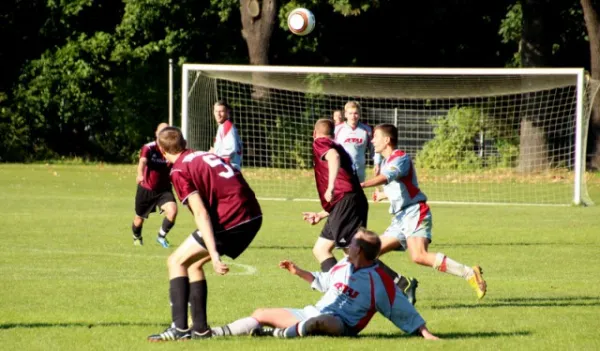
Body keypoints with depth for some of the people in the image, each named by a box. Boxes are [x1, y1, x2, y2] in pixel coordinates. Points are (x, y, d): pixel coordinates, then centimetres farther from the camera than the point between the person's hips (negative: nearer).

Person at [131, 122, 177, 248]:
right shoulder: (149, 148, -22)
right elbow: (142, 161, -42)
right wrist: (140, 175, -62)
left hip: (164, 189, 2)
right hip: (146, 189, -2)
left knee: (173, 210, -23)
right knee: (139, 218, 14)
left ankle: (161, 236, 4)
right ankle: (137, 237, 50)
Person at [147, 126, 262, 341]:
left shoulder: (179, 172, -4)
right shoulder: (205, 155, 21)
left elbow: (200, 213, -15)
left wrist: (214, 255, -21)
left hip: (230, 219, -8)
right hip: (253, 216, 8)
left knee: (177, 261, 4)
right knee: (194, 264, 22)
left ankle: (180, 328, -6)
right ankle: (200, 328, 20)